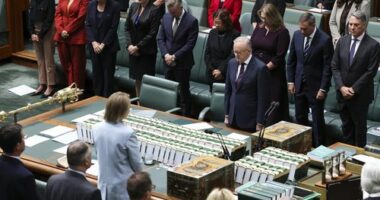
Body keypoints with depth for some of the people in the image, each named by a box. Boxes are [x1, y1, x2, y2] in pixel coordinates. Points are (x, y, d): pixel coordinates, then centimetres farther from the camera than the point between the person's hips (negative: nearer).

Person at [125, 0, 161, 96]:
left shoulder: (154, 10, -12)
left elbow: (152, 34, -13)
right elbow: (127, 27, 8)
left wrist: (138, 47, -11)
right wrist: (129, 45, -4)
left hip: (147, 51, -5)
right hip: (132, 49, 5)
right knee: (137, 78, 10)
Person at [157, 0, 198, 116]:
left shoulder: (191, 21, -13)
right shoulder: (166, 18, 3)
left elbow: (190, 44, -14)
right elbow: (160, 38, 6)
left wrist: (175, 57, -16)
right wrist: (166, 54, -8)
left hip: (182, 63, -5)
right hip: (168, 61, 5)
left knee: (183, 91, 2)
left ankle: (185, 116, 10)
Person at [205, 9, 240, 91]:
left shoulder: (235, 34, -6)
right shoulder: (212, 33, 9)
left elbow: (232, 56, -10)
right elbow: (207, 53, 8)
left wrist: (221, 70, -12)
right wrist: (212, 69, -3)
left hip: (226, 74, -4)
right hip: (212, 73, 4)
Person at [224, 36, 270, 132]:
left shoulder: (260, 68, -14)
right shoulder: (232, 63, 5)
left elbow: (263, 98, -12)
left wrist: (259, 123, -12)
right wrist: (226, 115, 10)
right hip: (233, 118, 5)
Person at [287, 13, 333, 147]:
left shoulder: (325, 40, -16)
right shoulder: (297, 35, -1)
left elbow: (328, 66, -13)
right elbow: (291, 60, 9)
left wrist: (323, 88, -14)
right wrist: (291, 81, 4)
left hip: (316, 86, -5)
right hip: (299, 84, 5)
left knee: (317, 119, 4)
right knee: (300, 118, 12)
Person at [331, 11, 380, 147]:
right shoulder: (342, 41, 2)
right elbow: (335, 66, 2)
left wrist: (353, 89, -15)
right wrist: (341, 87, -10)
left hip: (360, 95, -4)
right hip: (342, 93, 4)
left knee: (359, 126, 9)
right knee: (346, 125, 14)